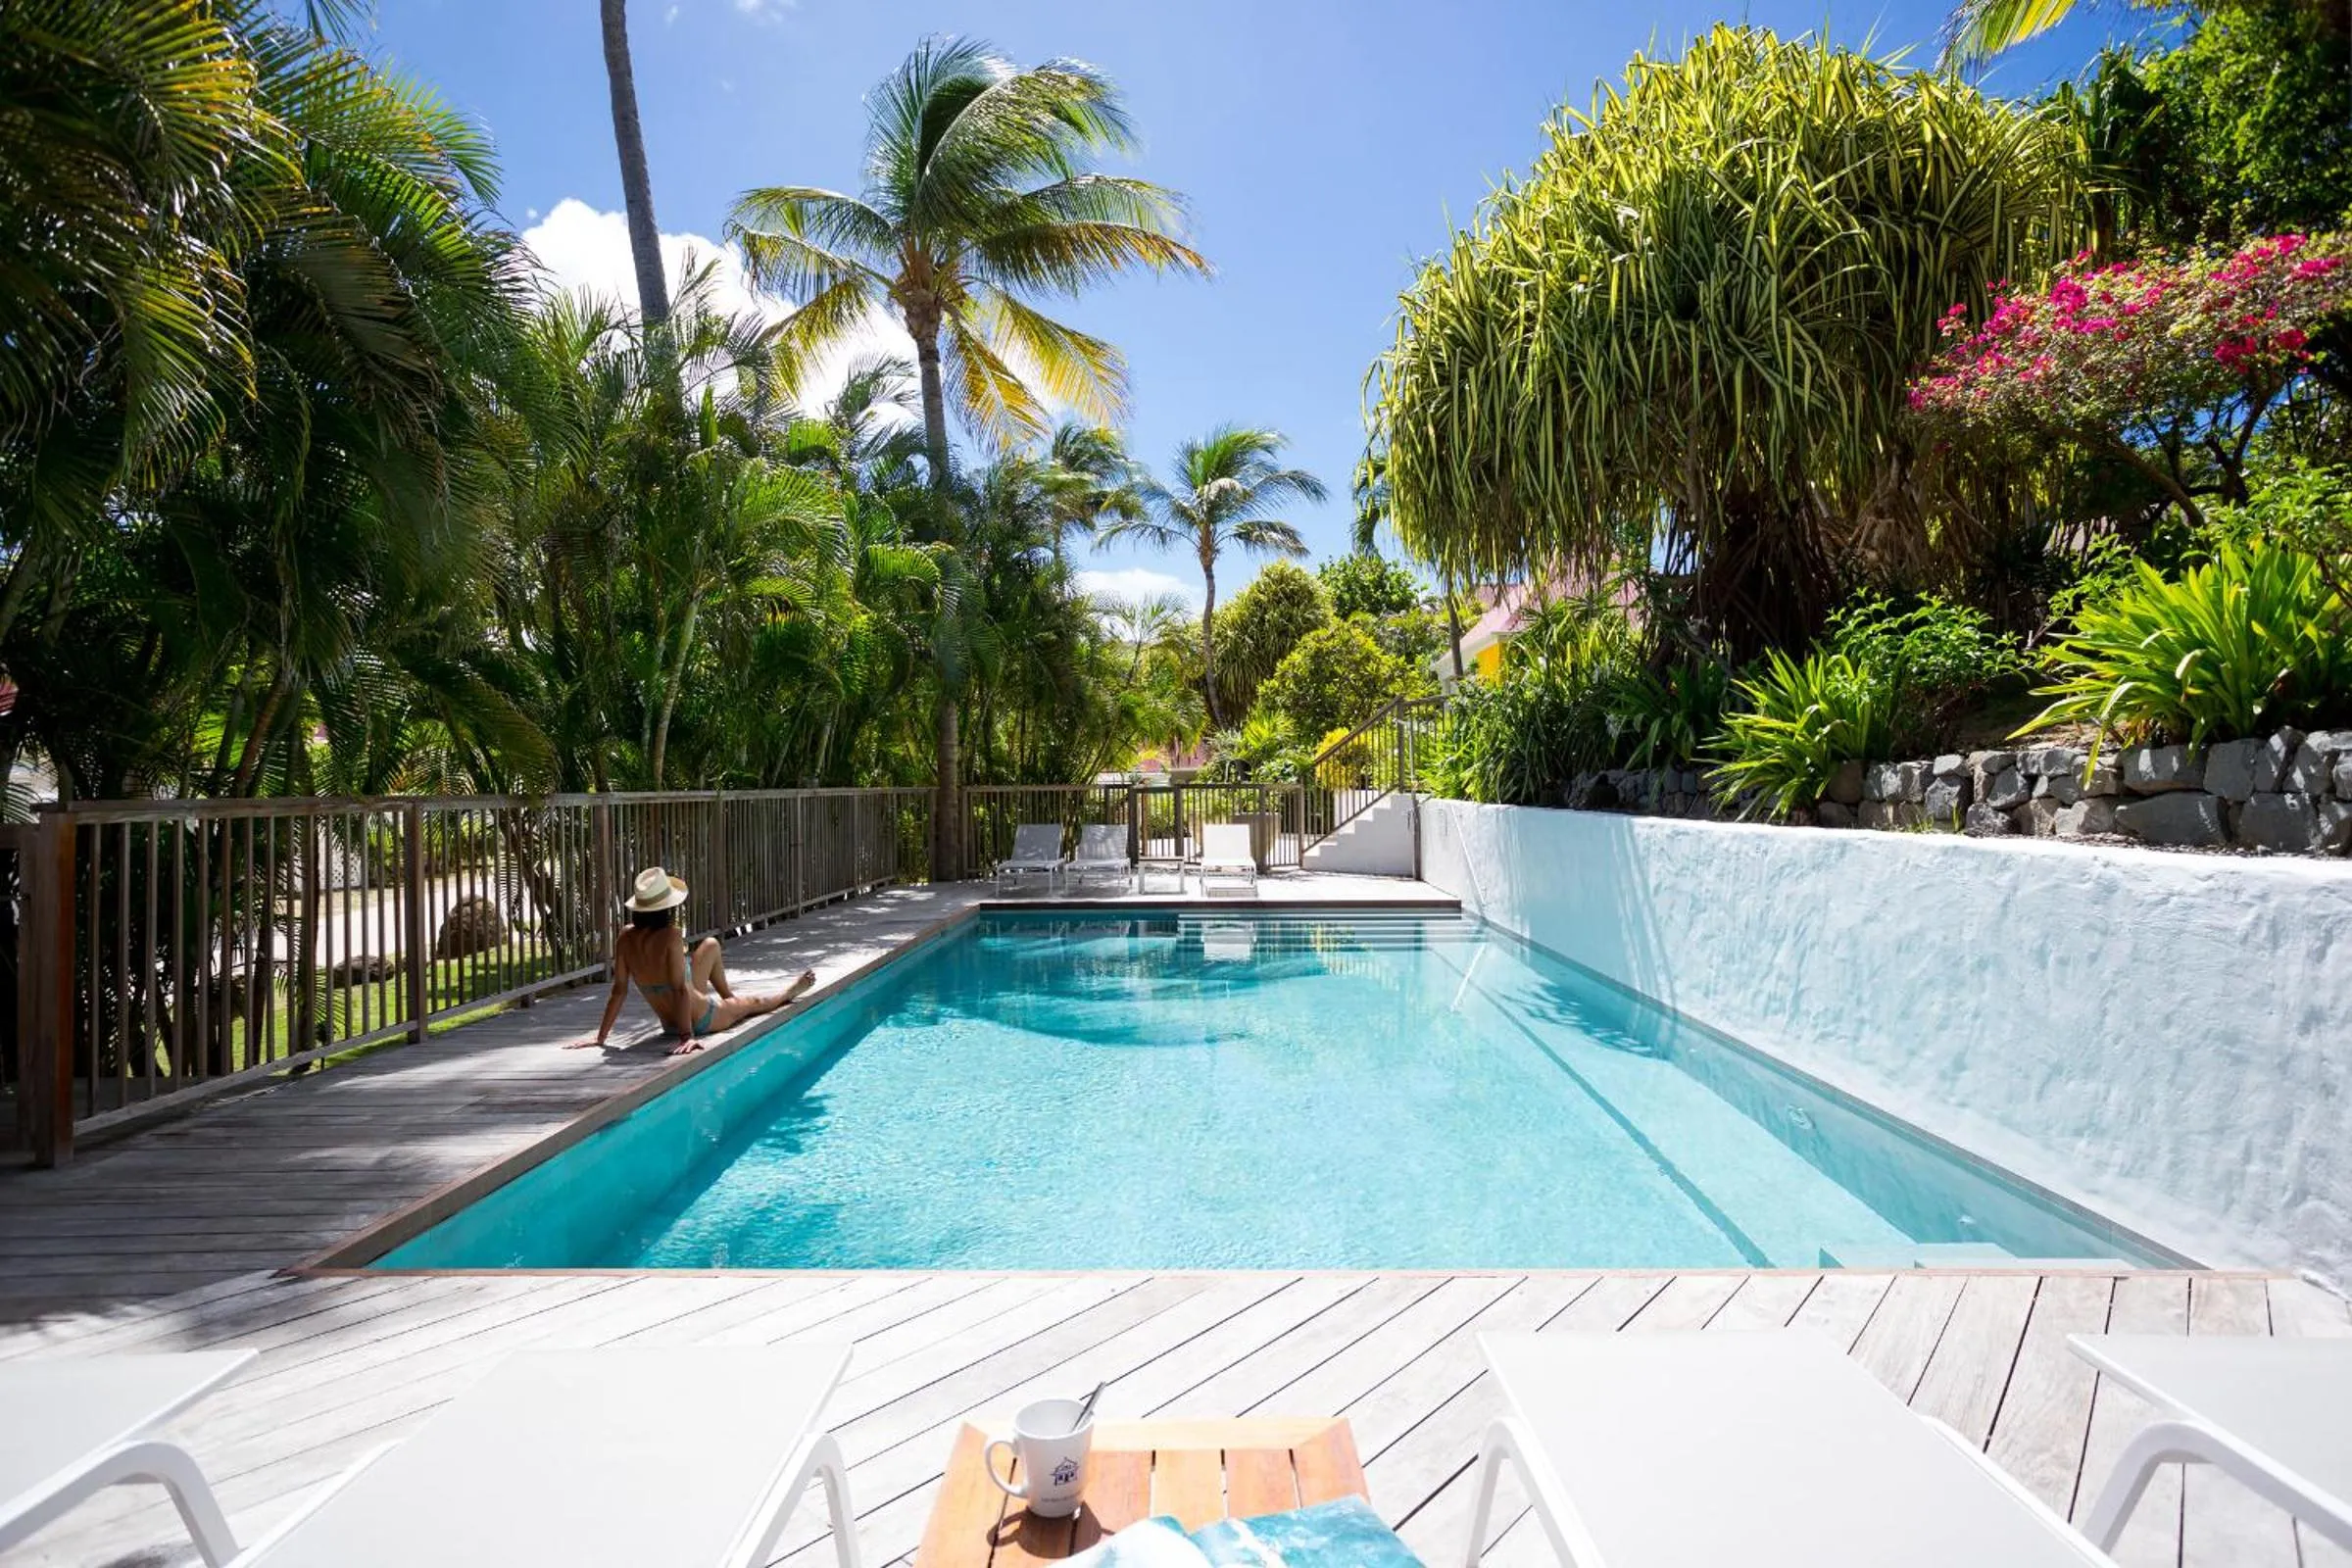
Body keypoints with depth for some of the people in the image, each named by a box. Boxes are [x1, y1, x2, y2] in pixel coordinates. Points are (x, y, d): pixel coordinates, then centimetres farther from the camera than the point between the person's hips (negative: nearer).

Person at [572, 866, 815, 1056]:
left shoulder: (626, 938, -13)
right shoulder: (671, 936, -31)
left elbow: (619, 991, -11)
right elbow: (679, 990, -32)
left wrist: (601, 1037, -6)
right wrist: (687, 1036, -30)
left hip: (669, 1023, 7)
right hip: (701, 1019, -6)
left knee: (711, 944, 22)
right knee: (753, 1003, 25)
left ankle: (728, 996, 47)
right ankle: (791, 992, 57)